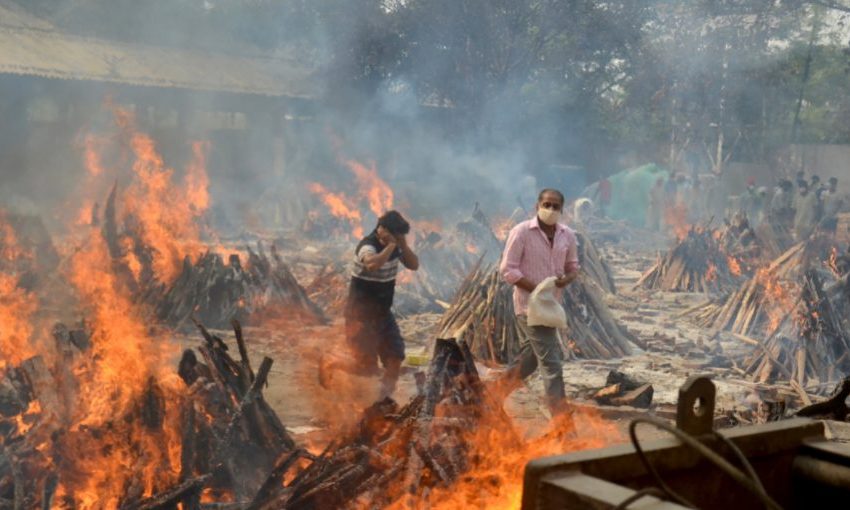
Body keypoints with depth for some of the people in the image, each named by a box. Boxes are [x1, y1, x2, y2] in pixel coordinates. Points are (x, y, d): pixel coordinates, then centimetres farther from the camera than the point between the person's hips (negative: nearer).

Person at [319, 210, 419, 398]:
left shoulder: (394, 247, 2)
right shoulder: (367, 246, -23)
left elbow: (414, 265, 1)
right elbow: (372, 264, -45)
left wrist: (403, 245, -12)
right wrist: (391, 245, -34)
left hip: (383, 311, 8)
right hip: (361, 314, -8)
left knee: (395, 357, 6)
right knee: (367, 367, -6)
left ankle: (384, 396, 22)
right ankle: (330, 364, 17)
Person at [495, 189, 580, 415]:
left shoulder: (568, 235, 4)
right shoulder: (522, 232, -12)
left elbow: (573, 267, 15)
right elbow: (507, 269, -13)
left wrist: (566, 279, -9)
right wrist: (538, 289, -21)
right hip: (529, 304, -7)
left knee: (529, 358, 18)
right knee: (551, 362, -9)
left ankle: (495, 395, 35)